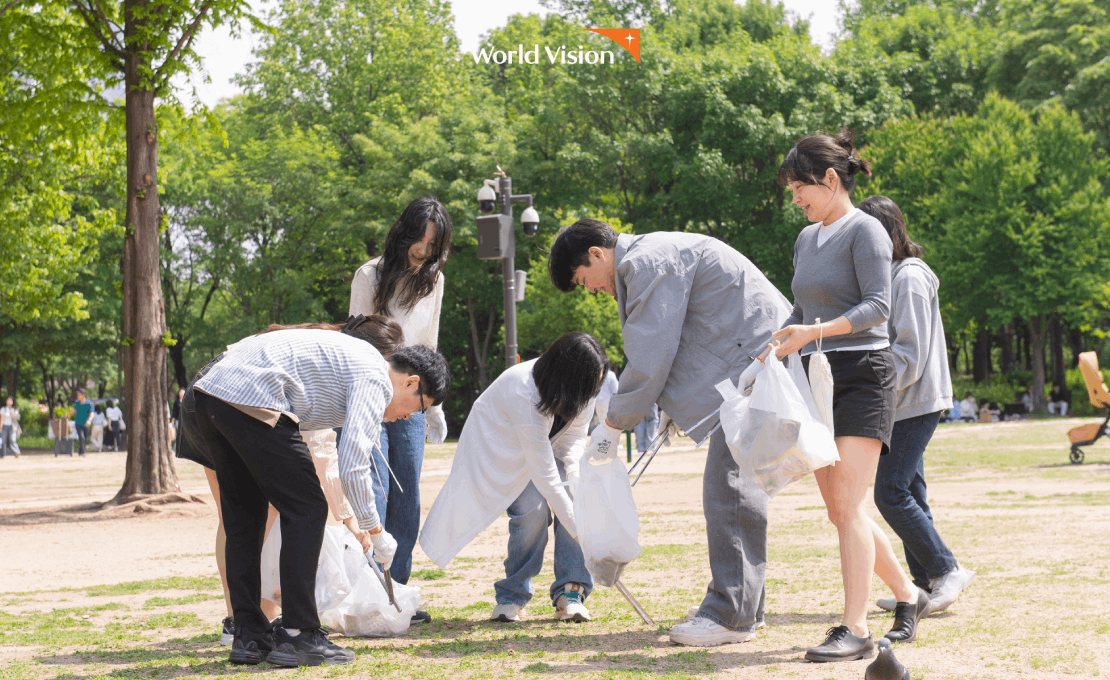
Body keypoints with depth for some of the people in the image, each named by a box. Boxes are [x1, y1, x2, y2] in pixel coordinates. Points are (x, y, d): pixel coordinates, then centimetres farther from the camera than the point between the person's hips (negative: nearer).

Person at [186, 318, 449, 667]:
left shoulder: (347, 354, 30)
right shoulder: (375, 377, 0)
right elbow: (353, 463, -9)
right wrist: (375, 532, 3)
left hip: (208, 390, 10)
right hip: (251, 401, -10)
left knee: (242, 519, 17)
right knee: (305, 511, 0)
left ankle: (248, 637, 20)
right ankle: (297, 637, 0)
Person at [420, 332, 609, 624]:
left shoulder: (581, 391, -22)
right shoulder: (524, 395, -42)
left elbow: (575, 435, -7)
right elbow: (544, 475, -40)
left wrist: (573, 476, -28)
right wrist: (578, 529, -39)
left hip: (545, 444, 6)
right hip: (498, 446, -6)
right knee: (532, 508, -25)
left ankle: (570, 592, -14)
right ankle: (513, 595, -6)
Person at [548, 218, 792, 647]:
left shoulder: (648, 261, -13)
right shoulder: (648, 259, 21)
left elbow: (650, 358, -15)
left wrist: (613, 424, -6)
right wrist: (672, 410, 23)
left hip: (755, 360, -11)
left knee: (729, 487, -12)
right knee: (728, 487, 13)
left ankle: (731, 615, -11)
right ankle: (743, 607, 18)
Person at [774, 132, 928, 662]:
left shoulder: (863, 230, -7)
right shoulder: (806, 238, 17)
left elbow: (877, 306, -16)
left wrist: (815, 332, -26)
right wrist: (773, 349, 11)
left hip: (862, 374, -8)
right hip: (818, 380, 8)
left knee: (848, 505, -14)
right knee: (839, 511, 8)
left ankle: (855, 629, -12)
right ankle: (908, 595, 24)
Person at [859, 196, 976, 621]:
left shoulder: (910, 277, -13)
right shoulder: (889, 274, 17)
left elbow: (910, 351, -19)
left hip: (916, 400, -10)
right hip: (903, 403, 10)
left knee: (891, 494, -12)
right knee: (909, 494, 9)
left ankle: (947, 571, -7)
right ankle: (925, 585, 12)